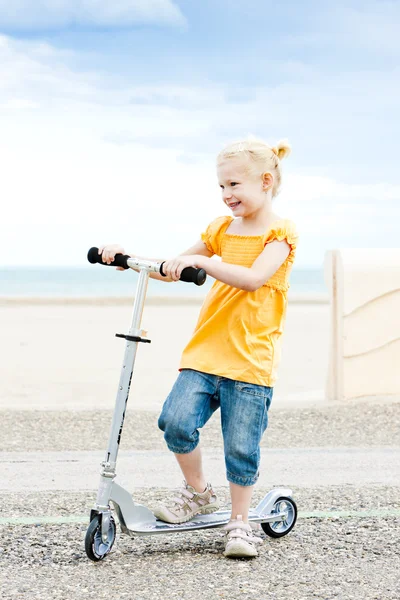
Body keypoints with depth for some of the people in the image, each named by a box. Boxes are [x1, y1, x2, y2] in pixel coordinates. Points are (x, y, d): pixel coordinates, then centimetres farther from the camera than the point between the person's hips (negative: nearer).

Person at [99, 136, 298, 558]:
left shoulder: (280, 232, -2)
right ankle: (198, 492, 9)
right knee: (177, 421, -15)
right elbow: (173, 269, 23)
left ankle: (239, 522, 14)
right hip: (205, 350, 5)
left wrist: (200, 261, -30)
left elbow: (253, 278, -21)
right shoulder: (222, 229, 16)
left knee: (241, 446, -5)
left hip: (251, 360, -5)